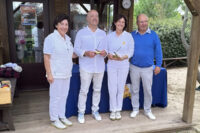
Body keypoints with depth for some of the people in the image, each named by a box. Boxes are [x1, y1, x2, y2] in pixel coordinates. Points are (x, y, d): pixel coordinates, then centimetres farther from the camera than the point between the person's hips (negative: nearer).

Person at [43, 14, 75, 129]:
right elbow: (46, 57, -14)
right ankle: (54, 119, 18)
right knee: (56, 97, 2)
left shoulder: (68, 38, 12)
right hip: (56, 74, -7)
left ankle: (62, 116, 30)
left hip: (67, 73, 7)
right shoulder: (51, 38, -12)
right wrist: (49, 74, -17)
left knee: (64, 96, 15)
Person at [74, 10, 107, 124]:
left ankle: (95, 110, 26)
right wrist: (86, 53, -19)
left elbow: (106, 48, 12)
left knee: (97, 90, 11)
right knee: (84, 90, 1)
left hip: (100, 67, 4)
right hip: (86, 67, -3)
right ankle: (81, 112, 15)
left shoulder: (103, 33, 12)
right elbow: (76, 49, -2)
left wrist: (105, 52, -11)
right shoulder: (81, 33, 1)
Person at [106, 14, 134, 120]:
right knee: (112, 88, 2)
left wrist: (123, 57, -18)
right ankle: (113, 110, 17)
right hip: (111, 65, 1)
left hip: (124, 65, 0)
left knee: (121, 88, 6)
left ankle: (118, 110, 21)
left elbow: (131, 51, -2)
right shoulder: (109, 36, 2)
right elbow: (105, 49, 4)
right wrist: (109, 55, -16)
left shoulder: (128, 36, -1)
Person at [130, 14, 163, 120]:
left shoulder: (153, 35, -3)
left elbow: (158, 51, -1)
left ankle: (147, 110, 24)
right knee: (135, 89, 11)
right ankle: (135, 109, 27)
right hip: (134, 67, 1)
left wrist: (158, 65, -4)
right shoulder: (132, 35, 0)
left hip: (148, 68, -1)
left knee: (148, 90, 6)